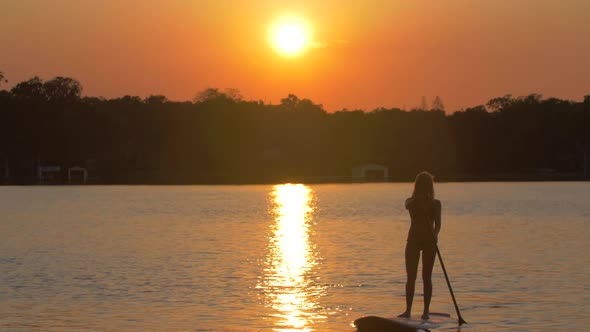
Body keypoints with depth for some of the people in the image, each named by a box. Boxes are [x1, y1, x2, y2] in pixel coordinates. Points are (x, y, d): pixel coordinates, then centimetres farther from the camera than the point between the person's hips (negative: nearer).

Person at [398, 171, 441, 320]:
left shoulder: (435, 204, 2)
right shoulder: (411, 202, 4)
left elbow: (437, 224, -9)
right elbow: (407, 205, -22)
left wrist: (435, 234, -30)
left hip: (429, 241, -1)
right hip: (413, 240, 1)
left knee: (426, 277, 0)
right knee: (411, 277, 0)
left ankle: (426, 311, 3)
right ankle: (408, 310, 3)